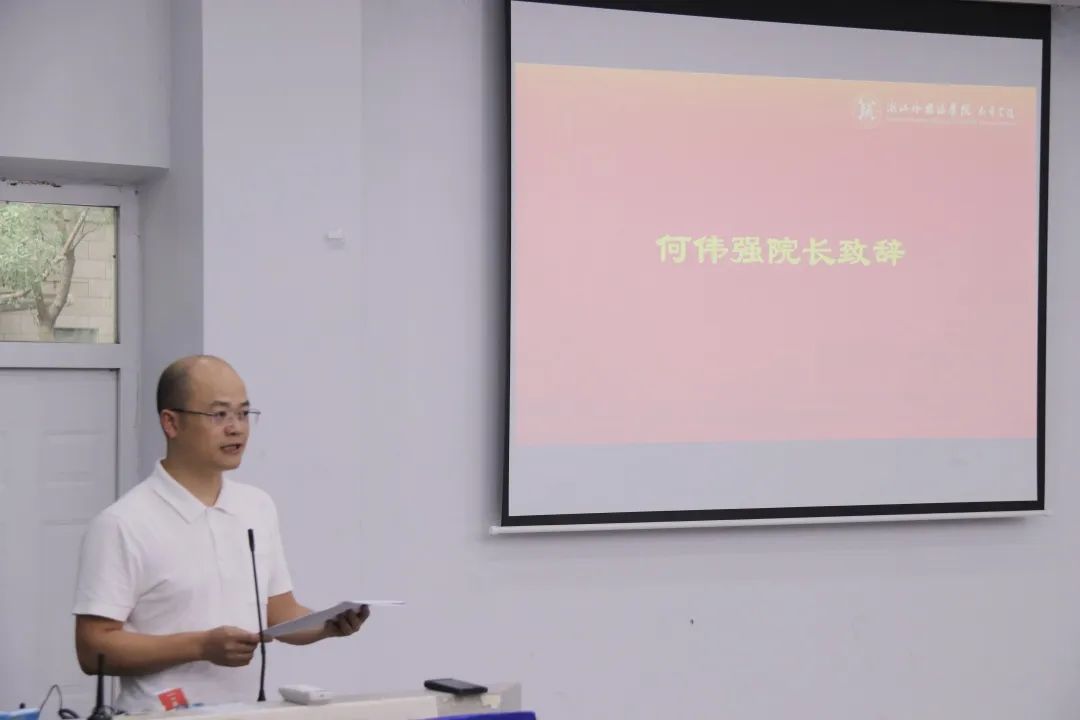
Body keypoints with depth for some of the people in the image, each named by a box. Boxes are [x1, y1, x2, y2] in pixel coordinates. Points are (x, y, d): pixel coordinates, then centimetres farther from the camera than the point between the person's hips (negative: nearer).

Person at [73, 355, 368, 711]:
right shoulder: (123, 524, -9)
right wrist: (201, 646, -19)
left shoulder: (259, 507, 9)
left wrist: (331, 624, -4)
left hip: (246, 715, 5)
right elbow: (94, 649, -11)